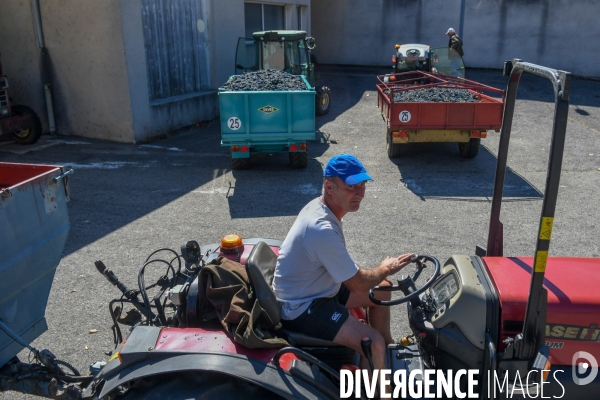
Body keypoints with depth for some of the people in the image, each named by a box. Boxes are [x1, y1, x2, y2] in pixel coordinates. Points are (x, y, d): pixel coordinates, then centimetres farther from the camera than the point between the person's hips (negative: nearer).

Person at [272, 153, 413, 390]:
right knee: (373, 343, -20)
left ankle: (387, 346, 36)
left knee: (383, 289, 14)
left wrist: (380, 273, 2)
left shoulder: (319, 206, -2)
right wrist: (385, 269, -4)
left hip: (314, 290, 10)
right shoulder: (322, 229, -33)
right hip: (301, 309, -10)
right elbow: (358, 284, -22)